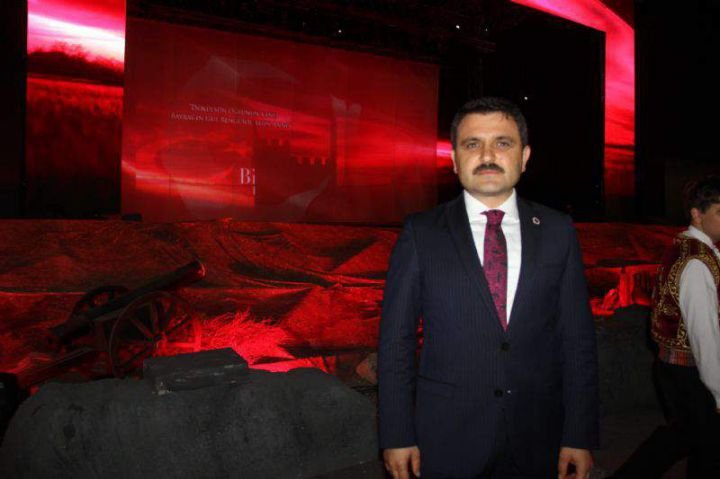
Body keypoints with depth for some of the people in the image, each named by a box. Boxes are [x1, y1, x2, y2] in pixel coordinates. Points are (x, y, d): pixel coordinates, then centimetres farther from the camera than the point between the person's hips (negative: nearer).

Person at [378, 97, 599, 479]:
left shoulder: (557, 231, 1)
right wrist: (397, 435, -6)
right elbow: (395, 340, -4)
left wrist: (580, 436, -1)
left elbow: (577, 338, 2)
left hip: (537, 442, 2)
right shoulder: (420, 233, -4)